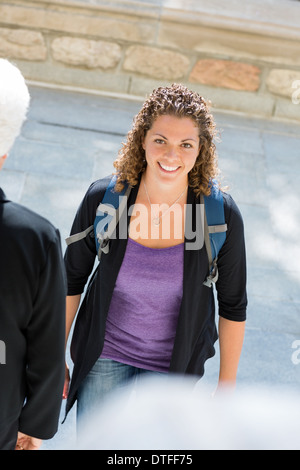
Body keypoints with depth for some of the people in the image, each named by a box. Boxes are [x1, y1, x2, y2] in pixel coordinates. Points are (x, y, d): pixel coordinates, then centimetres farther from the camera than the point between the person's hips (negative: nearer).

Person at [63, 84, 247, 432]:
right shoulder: (102, 198, -18)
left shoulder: (221, 215, -20)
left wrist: (226, 388, -2)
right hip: (106, 352, 1)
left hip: (175, 363, 0)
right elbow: (72, 279, -3)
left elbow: (233, 306, -7)